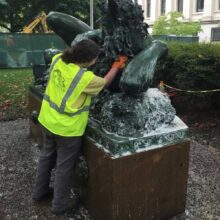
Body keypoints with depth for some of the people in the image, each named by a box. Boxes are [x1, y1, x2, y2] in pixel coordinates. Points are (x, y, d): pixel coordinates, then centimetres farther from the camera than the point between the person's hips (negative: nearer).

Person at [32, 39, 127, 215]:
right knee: (65, 166, 12)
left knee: (47, 156, 25)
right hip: (68, 128, -7)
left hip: (48, 120, 7)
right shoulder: (86, 78, -27)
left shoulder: (57, 59, -9)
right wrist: (117, 65, 8)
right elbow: (105, 82, -5)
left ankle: (39, 191, 45)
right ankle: (60, 204, 31)